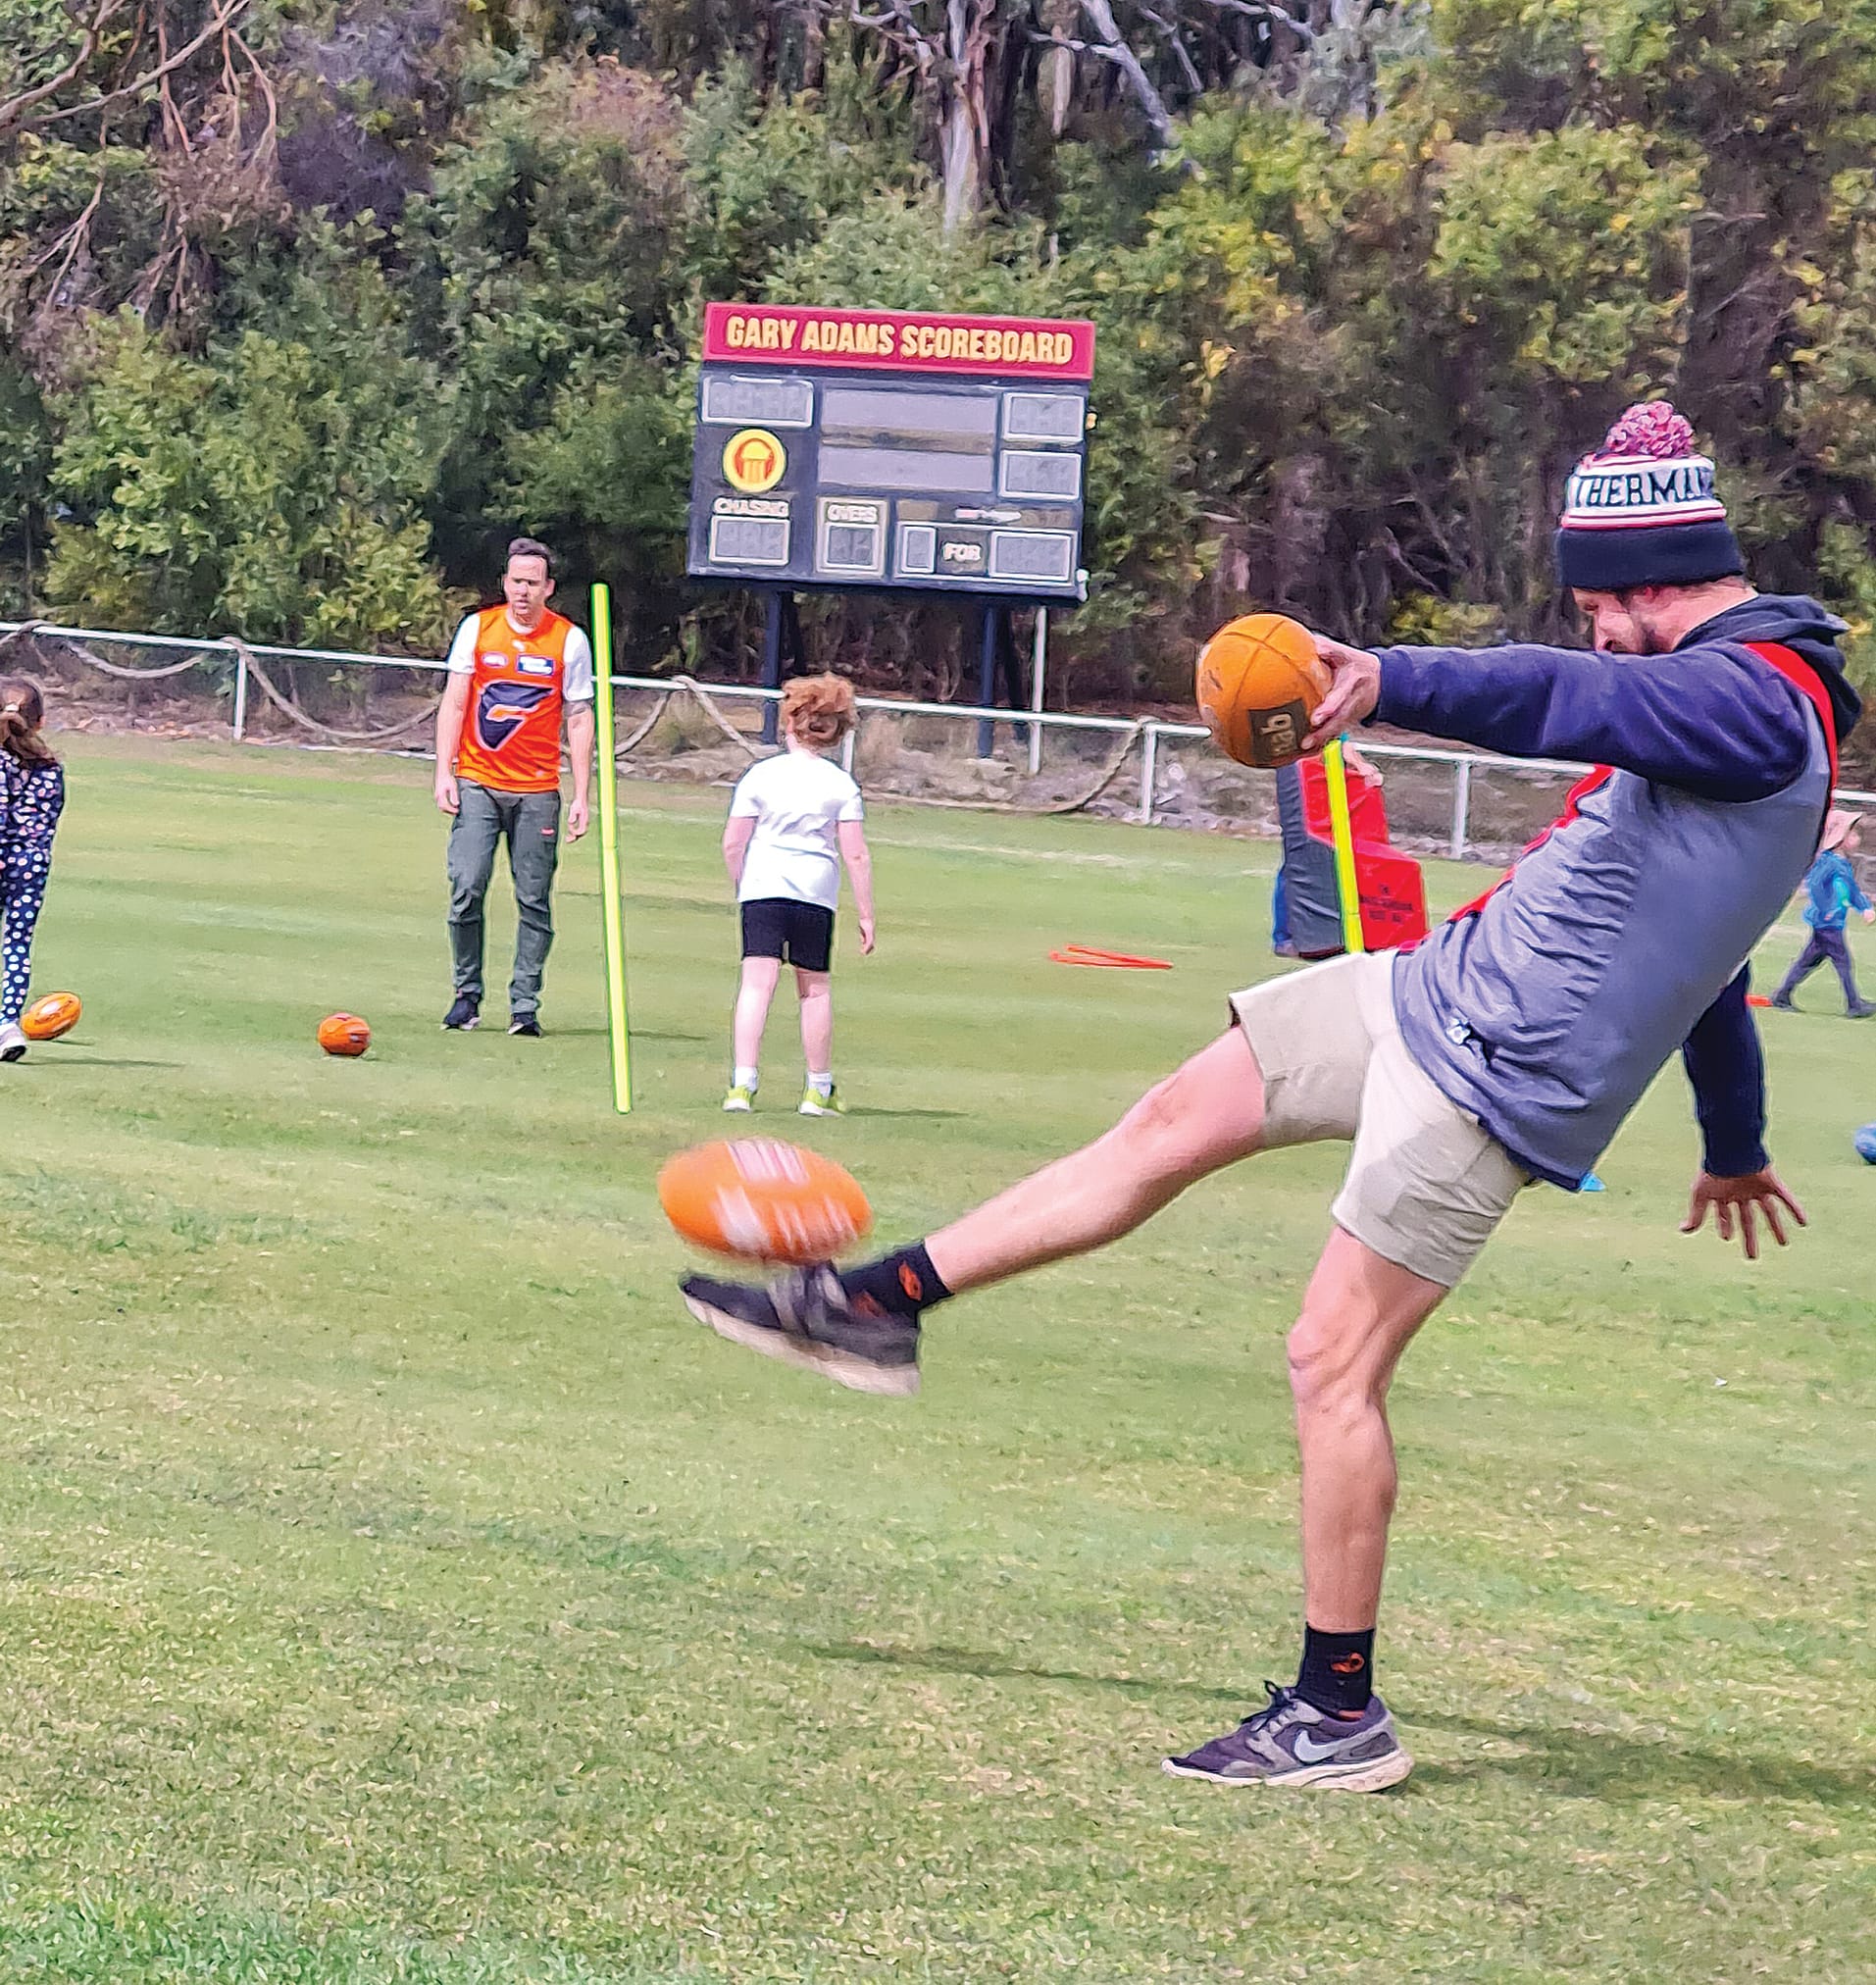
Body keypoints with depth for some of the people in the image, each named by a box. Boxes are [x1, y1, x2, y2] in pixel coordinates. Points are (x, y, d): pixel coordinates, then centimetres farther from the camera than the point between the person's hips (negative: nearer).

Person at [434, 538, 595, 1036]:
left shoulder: (570, 640, 2)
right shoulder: (477, 628, 4)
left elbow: (579, 720, 4)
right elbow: (453, 703, 7)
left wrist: (582, 797, -1)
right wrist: (444, 773, -3)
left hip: (538, 792, 0)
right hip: (476, 784, 0)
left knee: (534, 902, -1)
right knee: (466, 890, -9)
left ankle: (524, 1005, 5)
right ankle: (467, 995, 4)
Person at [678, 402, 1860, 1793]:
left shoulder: (1757, 699, -15)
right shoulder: (1719, 695, 18)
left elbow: (1569, 695, -35)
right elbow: (1696, 944, 29)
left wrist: (1392, 683, -51)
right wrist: (1735, 1146, 39)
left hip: (1497, 1080, -10)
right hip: (1433, 987, 10)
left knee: (1335, 1360, -9)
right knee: (1172, 1125, 10)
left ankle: (1341, 1717, 1)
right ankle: (874, 1306, 19)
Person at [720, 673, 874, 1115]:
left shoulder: (759, 775, 0)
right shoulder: (842, 785, 1)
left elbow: (732, 843, 0)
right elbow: (856, 855, -2)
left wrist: (739, 888, 16)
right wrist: (865, 915, 4)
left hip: (762, 887, -1)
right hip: (817, 895, 1)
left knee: (756, 983, -6)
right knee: (815, 989, 12)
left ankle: (743, 1083, -18)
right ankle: (819, 1090, 19)